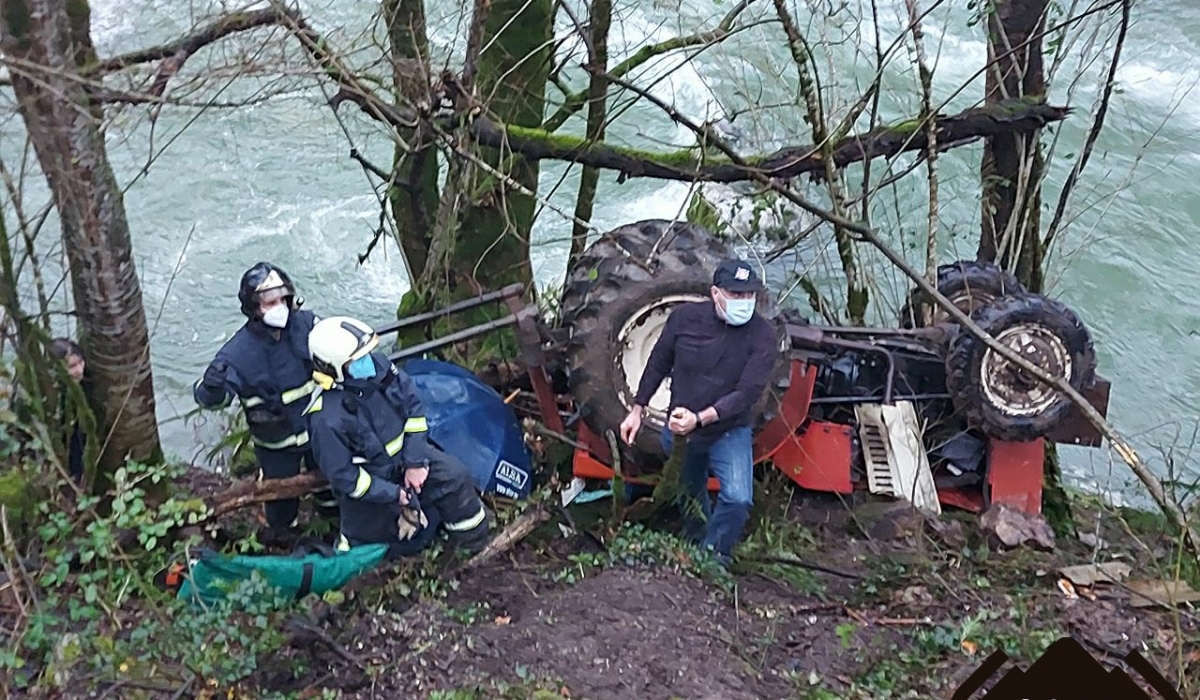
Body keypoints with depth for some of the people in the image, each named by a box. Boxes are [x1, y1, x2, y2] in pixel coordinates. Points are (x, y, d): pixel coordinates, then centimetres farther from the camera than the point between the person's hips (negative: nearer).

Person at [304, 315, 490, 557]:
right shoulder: (328, 419, -34)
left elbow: (413, 406, -9)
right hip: (368, 483, -5)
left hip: (403, 453, 5)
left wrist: (415, 461, -13)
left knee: (454, 475, -10)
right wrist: (394, 494, -20)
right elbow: (343, 476, -24)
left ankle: (475, 544, 12)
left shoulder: (378, 365, -20)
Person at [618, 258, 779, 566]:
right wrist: (637, 409, 4)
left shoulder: (762, 335, -19)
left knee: (738, 498, -22)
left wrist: (699, 419, -34)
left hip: (729, 431, -2)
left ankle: (713, 555, 4)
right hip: (677, 427, 2)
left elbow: (747, 393, -24)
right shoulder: (685, 317, -13)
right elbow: (658, 364, 1)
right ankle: (695, 546, 49)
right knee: (689, 496, 21)